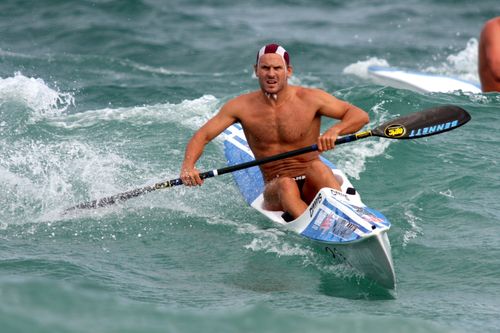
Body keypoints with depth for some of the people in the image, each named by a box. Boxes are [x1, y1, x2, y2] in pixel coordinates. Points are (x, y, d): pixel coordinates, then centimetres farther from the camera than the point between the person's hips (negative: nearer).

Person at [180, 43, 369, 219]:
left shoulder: (310, 99, -6)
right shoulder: (243, 107, 0)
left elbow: (360, 116, -8)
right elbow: (202, 136, 1)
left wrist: (335, 131, -29)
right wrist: (188, 166, -19)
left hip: (312, 187, -1)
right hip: (275, 190, 1)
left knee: (318, 167, -33)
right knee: (286, 185, -33)